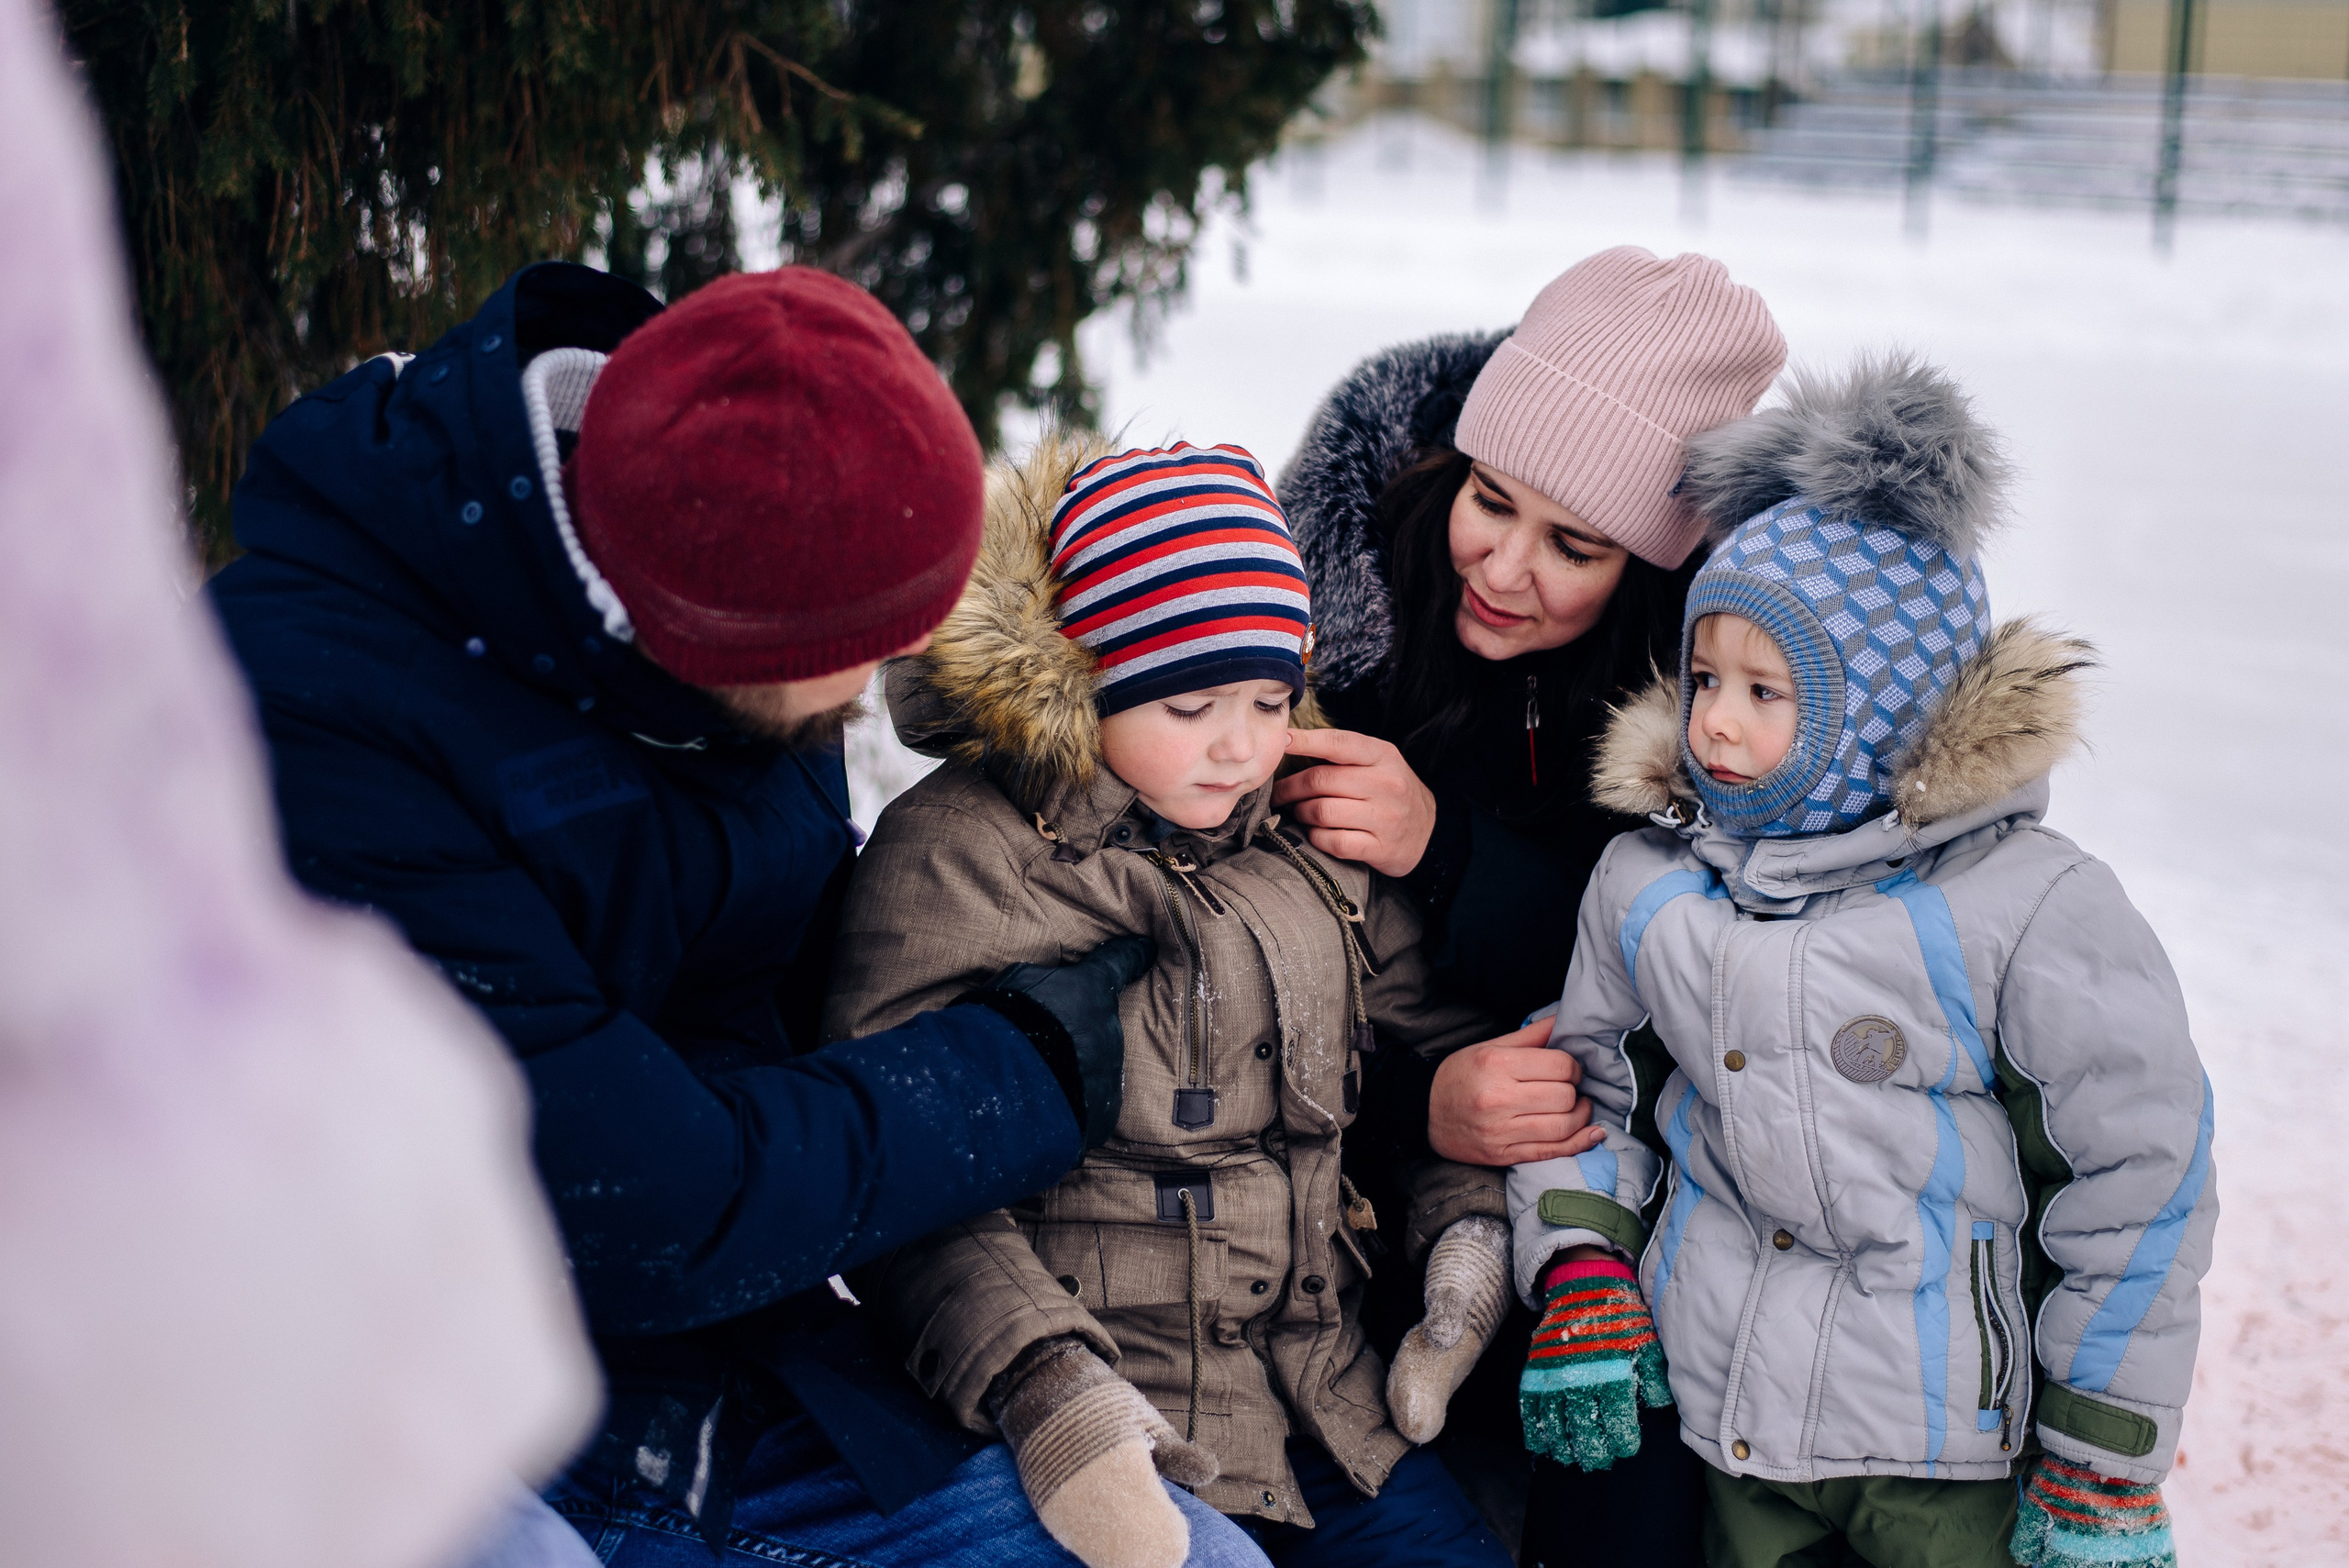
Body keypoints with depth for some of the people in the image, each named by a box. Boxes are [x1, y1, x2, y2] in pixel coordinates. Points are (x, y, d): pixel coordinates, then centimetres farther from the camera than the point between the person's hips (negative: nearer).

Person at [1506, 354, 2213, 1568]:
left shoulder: (2029, 909, -12)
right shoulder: (1643, 884, 1)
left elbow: (2140, 1181, -8)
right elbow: (1581, 1076, 16)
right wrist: (1580, 1277, 2)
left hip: (1955, 1438, -3)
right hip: (1724, 1412, 4)